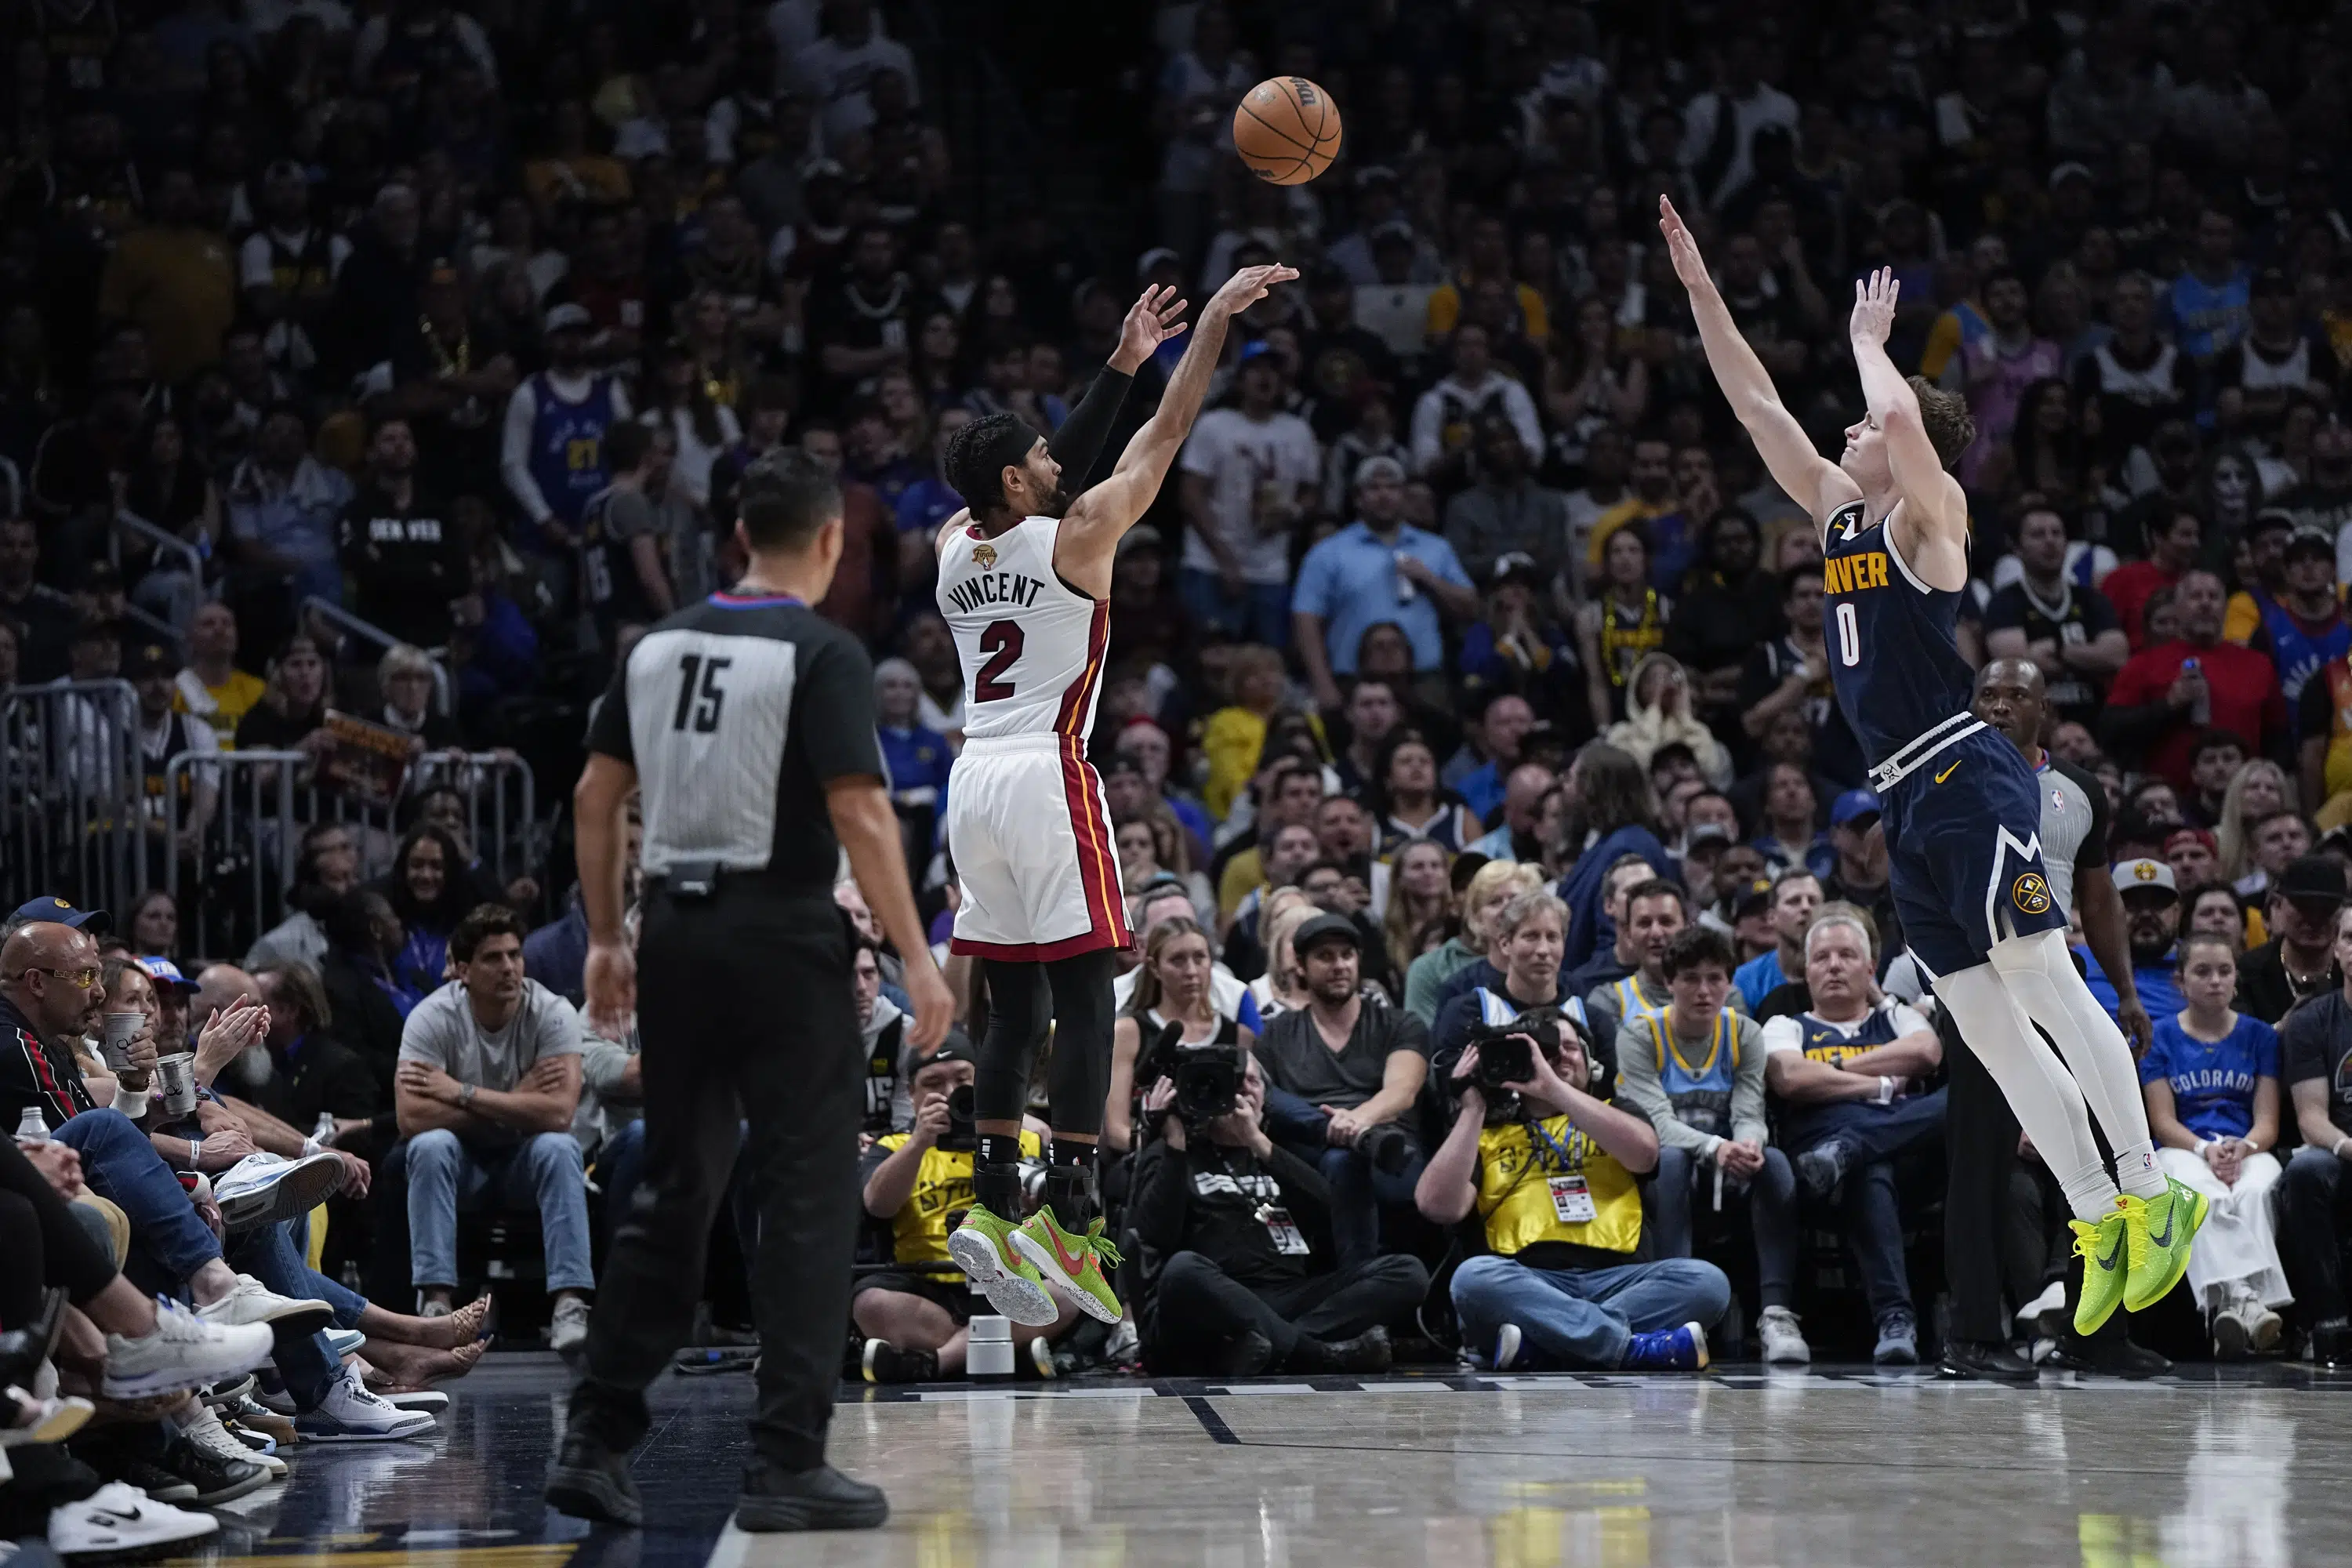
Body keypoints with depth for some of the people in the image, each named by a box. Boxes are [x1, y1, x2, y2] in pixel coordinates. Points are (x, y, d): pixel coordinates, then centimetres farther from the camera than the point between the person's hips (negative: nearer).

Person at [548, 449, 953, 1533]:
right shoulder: (822, 652, -9)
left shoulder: (660, 645, 10)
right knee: (809, 1198, 1)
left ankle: (595, 1443, 13)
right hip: (783, 934, -6)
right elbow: (858, 812, -16)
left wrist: (606, 938, 18)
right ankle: (785, 1464, -1)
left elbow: (595, 798, 11)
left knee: (673, 1193, 15)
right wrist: (916, 955, -13)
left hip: (678, 927, 6)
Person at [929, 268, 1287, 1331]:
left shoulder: (955, 546, 12)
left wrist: (1122, 362, 31)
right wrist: (1219, 317, 10)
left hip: (974, 780, 7)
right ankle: (1070, 1219, -13)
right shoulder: (1077, 537, -5)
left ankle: (993, 1208, 6)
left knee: (1013, 1005, 12)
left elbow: (1057, 476, 27)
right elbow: (1167, 433, 1)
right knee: (1084, 1001, -6)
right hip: (1048, 777, -7)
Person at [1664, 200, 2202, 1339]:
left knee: (2044, 986, -13)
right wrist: (1697, 287, 15)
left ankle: (2151, 1195, -14)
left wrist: (1868, 338, -4)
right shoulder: (1838, 511, 18)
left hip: (1964, 780, -8)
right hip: (1905, 803, 8)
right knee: (1987, 1026, 4)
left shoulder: (1930, 515, -3)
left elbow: (1902, 412, -23)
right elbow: (1756, 404, 18)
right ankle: (2099, 1222, 5)